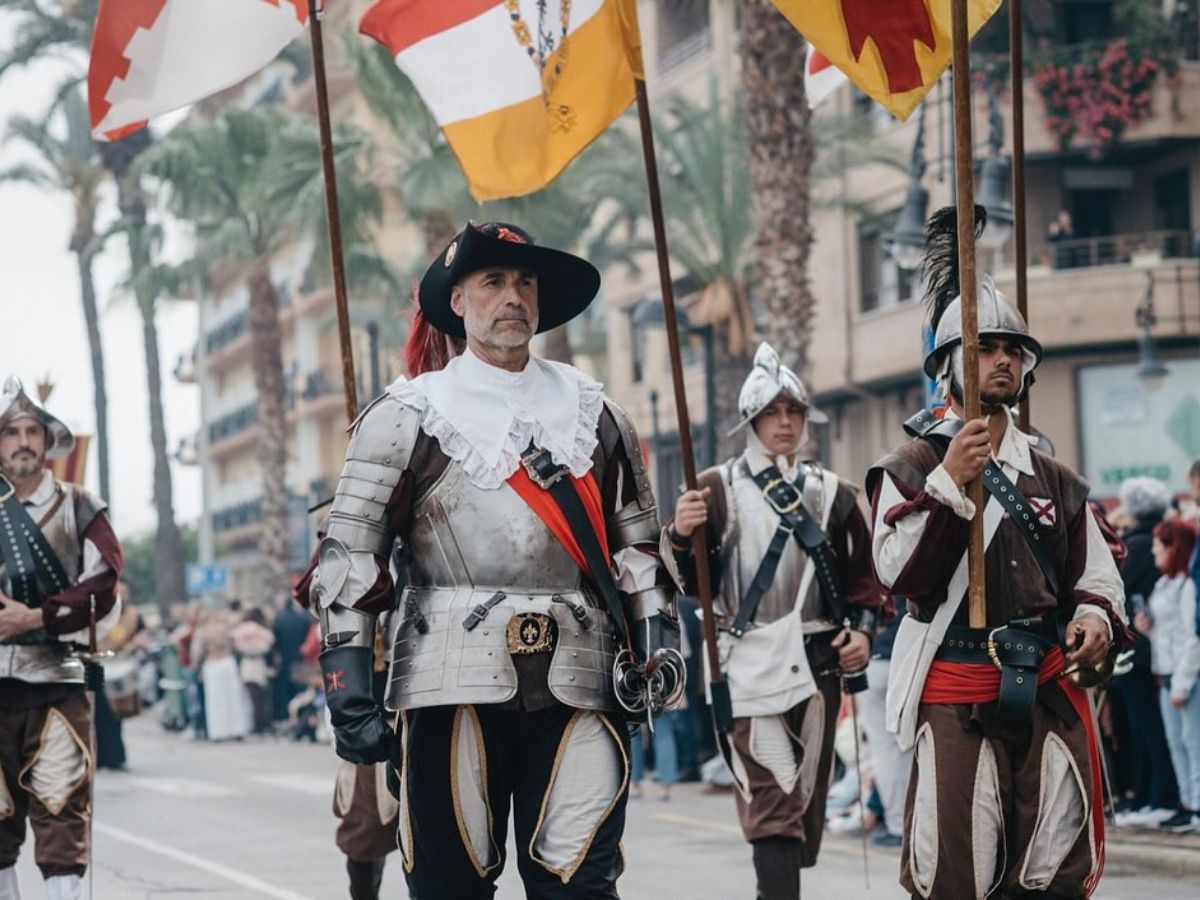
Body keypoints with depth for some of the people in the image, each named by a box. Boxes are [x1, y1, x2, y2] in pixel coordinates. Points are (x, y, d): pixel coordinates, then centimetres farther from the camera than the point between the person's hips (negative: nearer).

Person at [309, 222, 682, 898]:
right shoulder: (408, 417, 5)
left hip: (576, 681, 2)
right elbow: (351, 560, 2)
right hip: (453, 681, -2)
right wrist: (350, 691, -6)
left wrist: (658, 638, 5)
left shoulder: (593, 411, 16)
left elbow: (637, 539, 20)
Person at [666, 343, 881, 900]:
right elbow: (694, 583, -1)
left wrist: (861, 629, 2)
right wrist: (681, 536, -19)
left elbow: (862, 574, 18)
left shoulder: (831, 493, 12)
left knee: (808, 799, 8)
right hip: (752, 663, -4)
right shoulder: (718, 489, 2)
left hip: (818, 663, 4)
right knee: (772, 802, -13)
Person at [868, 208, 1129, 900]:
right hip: (957, 697, -4)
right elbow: (901, 574, -9)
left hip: (1050, 690, 5)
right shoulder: (912, 467, 3)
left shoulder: (1052, 477, 17)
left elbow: (1095, 574, 19)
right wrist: (949, 482, -16)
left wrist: (1096, 616, -3)